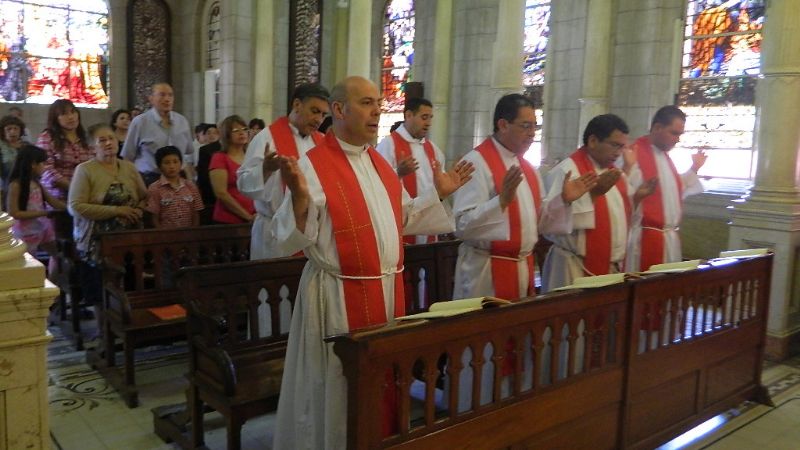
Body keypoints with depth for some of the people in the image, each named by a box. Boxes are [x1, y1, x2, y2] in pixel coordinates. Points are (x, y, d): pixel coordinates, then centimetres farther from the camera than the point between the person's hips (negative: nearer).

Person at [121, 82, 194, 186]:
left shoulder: (182, 121, 9)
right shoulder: (139, 122, -3)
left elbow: (189, 154, 17)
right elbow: (127, 157, 1)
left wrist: (190, 181, 14)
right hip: (148, 180, -3)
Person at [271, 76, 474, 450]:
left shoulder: (378, 162, 11)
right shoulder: (313, 165, -13)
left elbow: (401, 220, 19)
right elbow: (293, 239, -17)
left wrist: (438, 193, 15)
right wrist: (300, 197, -34)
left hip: (387, 290, 7)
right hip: (339, 296, -7)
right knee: (338, 389, 7)